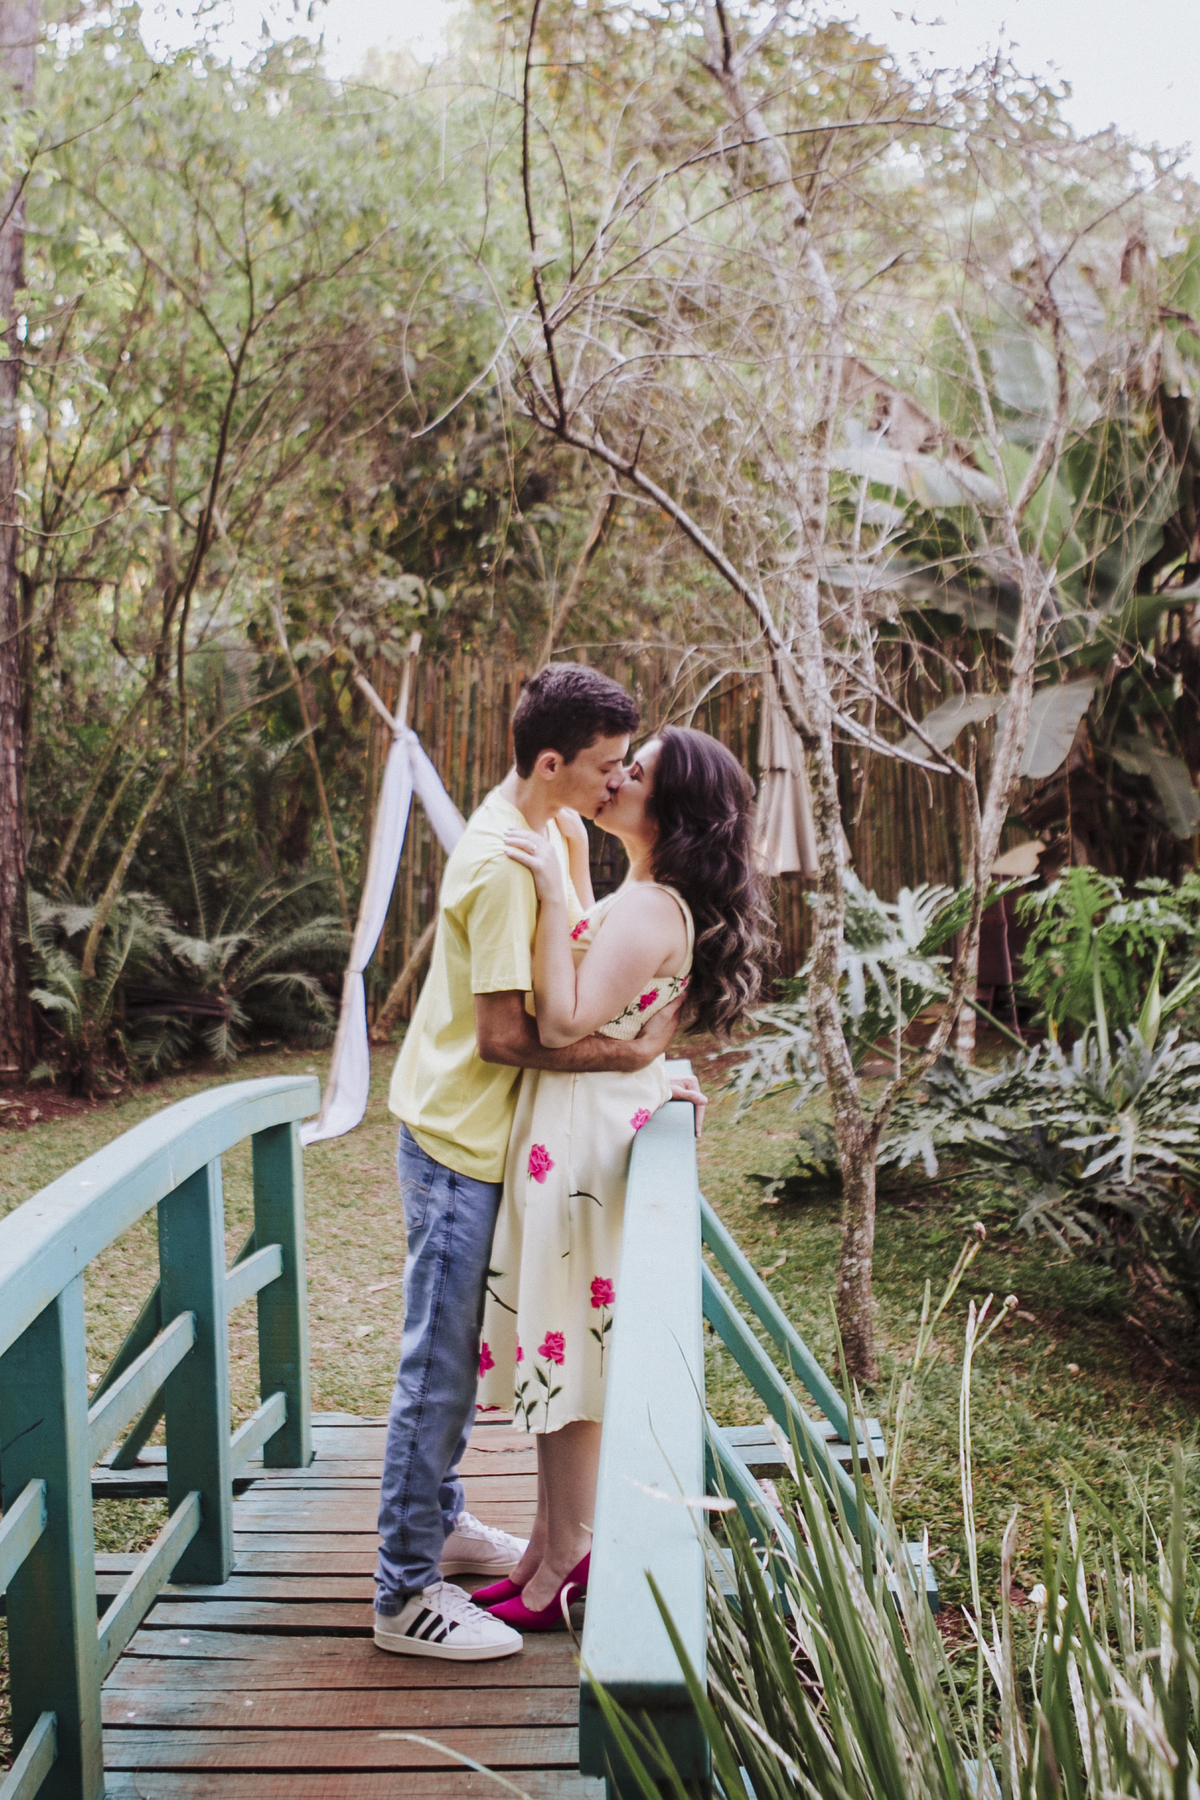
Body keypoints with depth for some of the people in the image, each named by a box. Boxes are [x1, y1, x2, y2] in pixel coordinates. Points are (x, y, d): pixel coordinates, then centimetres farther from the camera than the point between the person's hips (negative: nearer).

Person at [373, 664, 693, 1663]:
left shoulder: (546, 826, 5)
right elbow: (503, 1036, -24)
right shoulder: (503, 863, -25)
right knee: (440, 1363, -1)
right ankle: (407, 1594, 10)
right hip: (457, 1138, -10)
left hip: (481, 1132, 10)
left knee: (461, 1351, 20)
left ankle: (439, 1523, 36)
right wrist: (630, 1054, -19)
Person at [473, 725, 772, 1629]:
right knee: (559, 1349, 17)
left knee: (566, 1348, 1)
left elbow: (566, 1023, -26)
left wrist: (553, 895, -27)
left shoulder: (649, 909, -19)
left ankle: (561, 1572, 16)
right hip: (573, 1123, 10)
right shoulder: (646, 900, 11)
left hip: (584, 1134, -10)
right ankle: (554, 1545, 29)